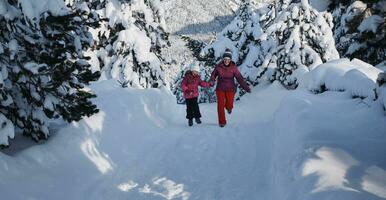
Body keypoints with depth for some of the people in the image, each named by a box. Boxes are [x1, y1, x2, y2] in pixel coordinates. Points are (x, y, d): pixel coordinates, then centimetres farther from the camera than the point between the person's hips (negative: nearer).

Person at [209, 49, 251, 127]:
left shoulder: (233, 67, -11)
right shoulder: (218, 66, -9)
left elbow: (239, 78, -13)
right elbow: (213, 75, 4)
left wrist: (246, 87, -22)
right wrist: (212, 81, -16)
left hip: (230, 89, 0)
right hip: (220, 89, 0)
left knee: (229, 105, -2)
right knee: (220, 105, -7)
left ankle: (228, 107, 39)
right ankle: (222, 122, 10)